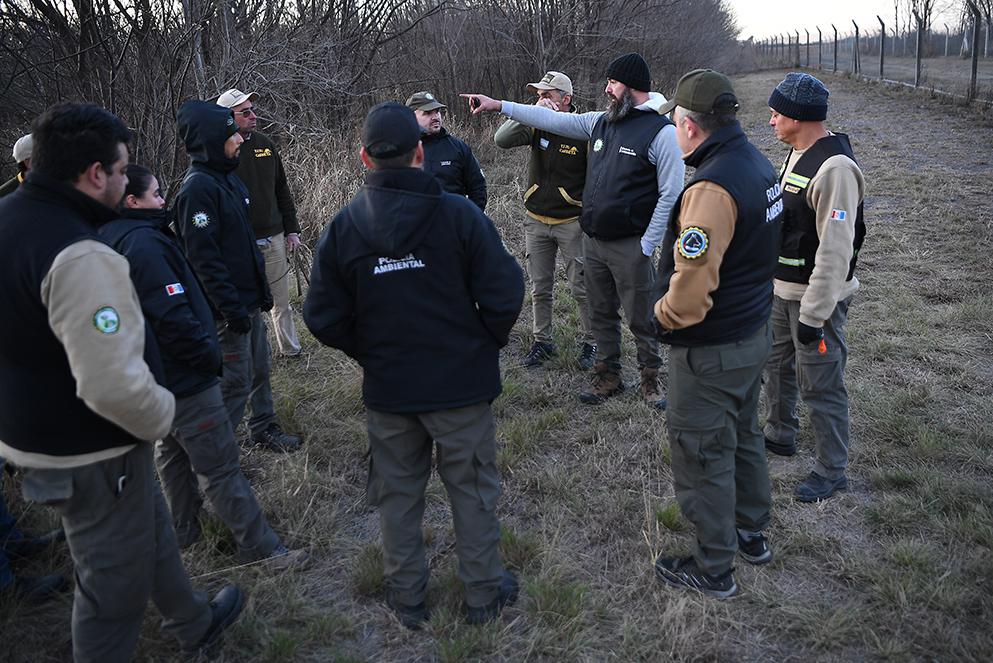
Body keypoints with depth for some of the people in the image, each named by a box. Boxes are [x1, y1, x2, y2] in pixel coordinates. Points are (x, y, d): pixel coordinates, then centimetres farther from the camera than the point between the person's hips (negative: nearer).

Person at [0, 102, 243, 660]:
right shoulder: (81, 257, -30)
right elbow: (113, 383, -35)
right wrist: (163, 414, -16)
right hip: (90, 456, -10)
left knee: (150, 526, 29)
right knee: (115, 583, 9)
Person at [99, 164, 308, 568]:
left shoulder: (113, 239, 9)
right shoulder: (144, 243, -23)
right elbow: (173, 317, -29)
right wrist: (209, 355, -15)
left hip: (156, 376, 11)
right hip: (186, 381, -11)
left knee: (172, 453, 24)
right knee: (221, 468, -3)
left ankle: (183, 533, 39)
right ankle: (261, 549, 6)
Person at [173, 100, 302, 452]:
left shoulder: (228, 177, 11)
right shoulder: (197, 188, -18)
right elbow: (203, 257, -22)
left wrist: (262, 288, 18)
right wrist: (232, 308, -22)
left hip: (249, 299, 9)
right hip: (229, 308, -9)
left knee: (259, 367, 18)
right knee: (235, 381, 0)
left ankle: (265, 428, 34)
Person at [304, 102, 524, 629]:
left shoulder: (342, 228, -7)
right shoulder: (459, 215, -15)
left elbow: (324, 319, -5)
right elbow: (504, 297, -15)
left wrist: (371, 355, 10)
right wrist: (482, 346, 3)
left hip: (387, 388, 2)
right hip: (462, 385, -2)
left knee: (397, 495, 18)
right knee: (472, 490, 15)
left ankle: (407, 598, 34)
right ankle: (484, 593, 30)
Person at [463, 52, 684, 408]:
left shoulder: (662, 132, -12)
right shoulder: (601, 122, 8)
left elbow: (671, 194, -14)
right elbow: (552, 120, 12)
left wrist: (646, 246, -15)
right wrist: (499, 105, 11)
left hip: (629, 246, -7)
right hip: (592, 240, 7)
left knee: (641, 319, 5)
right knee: (601, 314, 17)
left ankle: (651, 379, 24)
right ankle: (608, 376, 32)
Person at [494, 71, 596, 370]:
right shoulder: (537, 126, 0)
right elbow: (501, 139, -15)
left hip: (572, 222, -4)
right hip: (536, 222, 4)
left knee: (582, 289, 4)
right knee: (540, 289, 12)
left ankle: (590, 343, 20)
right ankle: (543, 342, 26)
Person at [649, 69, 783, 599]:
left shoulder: (712, 188, -28)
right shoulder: (758, 164, 3)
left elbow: (691, 289, -31)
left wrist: (662, 316, -12)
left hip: (709, 350, -9)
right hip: (754, 332, 9)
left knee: (703, 456, 6)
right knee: (743, 435, 24)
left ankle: (714, 569, 23)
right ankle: (751, 533, 43)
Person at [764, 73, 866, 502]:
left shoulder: (834, 168, -24)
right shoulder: (797, 154, 7)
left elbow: (836, 249, -26)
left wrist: (814, 314, -24)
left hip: (817, 298, -10)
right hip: (783, 289, 10)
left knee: (820, 385, 1)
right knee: (777, 363, 23)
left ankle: (831, 472, 16)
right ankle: (780, 435, 43)